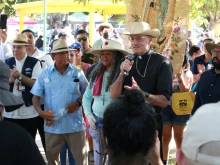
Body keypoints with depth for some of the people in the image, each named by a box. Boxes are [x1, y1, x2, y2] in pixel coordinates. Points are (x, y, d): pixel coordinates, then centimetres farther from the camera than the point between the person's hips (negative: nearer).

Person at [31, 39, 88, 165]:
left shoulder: (78, 73, 1)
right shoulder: (45, 74, 1)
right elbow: (36, 96, 4)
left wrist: (78, 103, -10)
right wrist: (40, 111, -13)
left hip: (75, 124, -1)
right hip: (53, 125, 1)